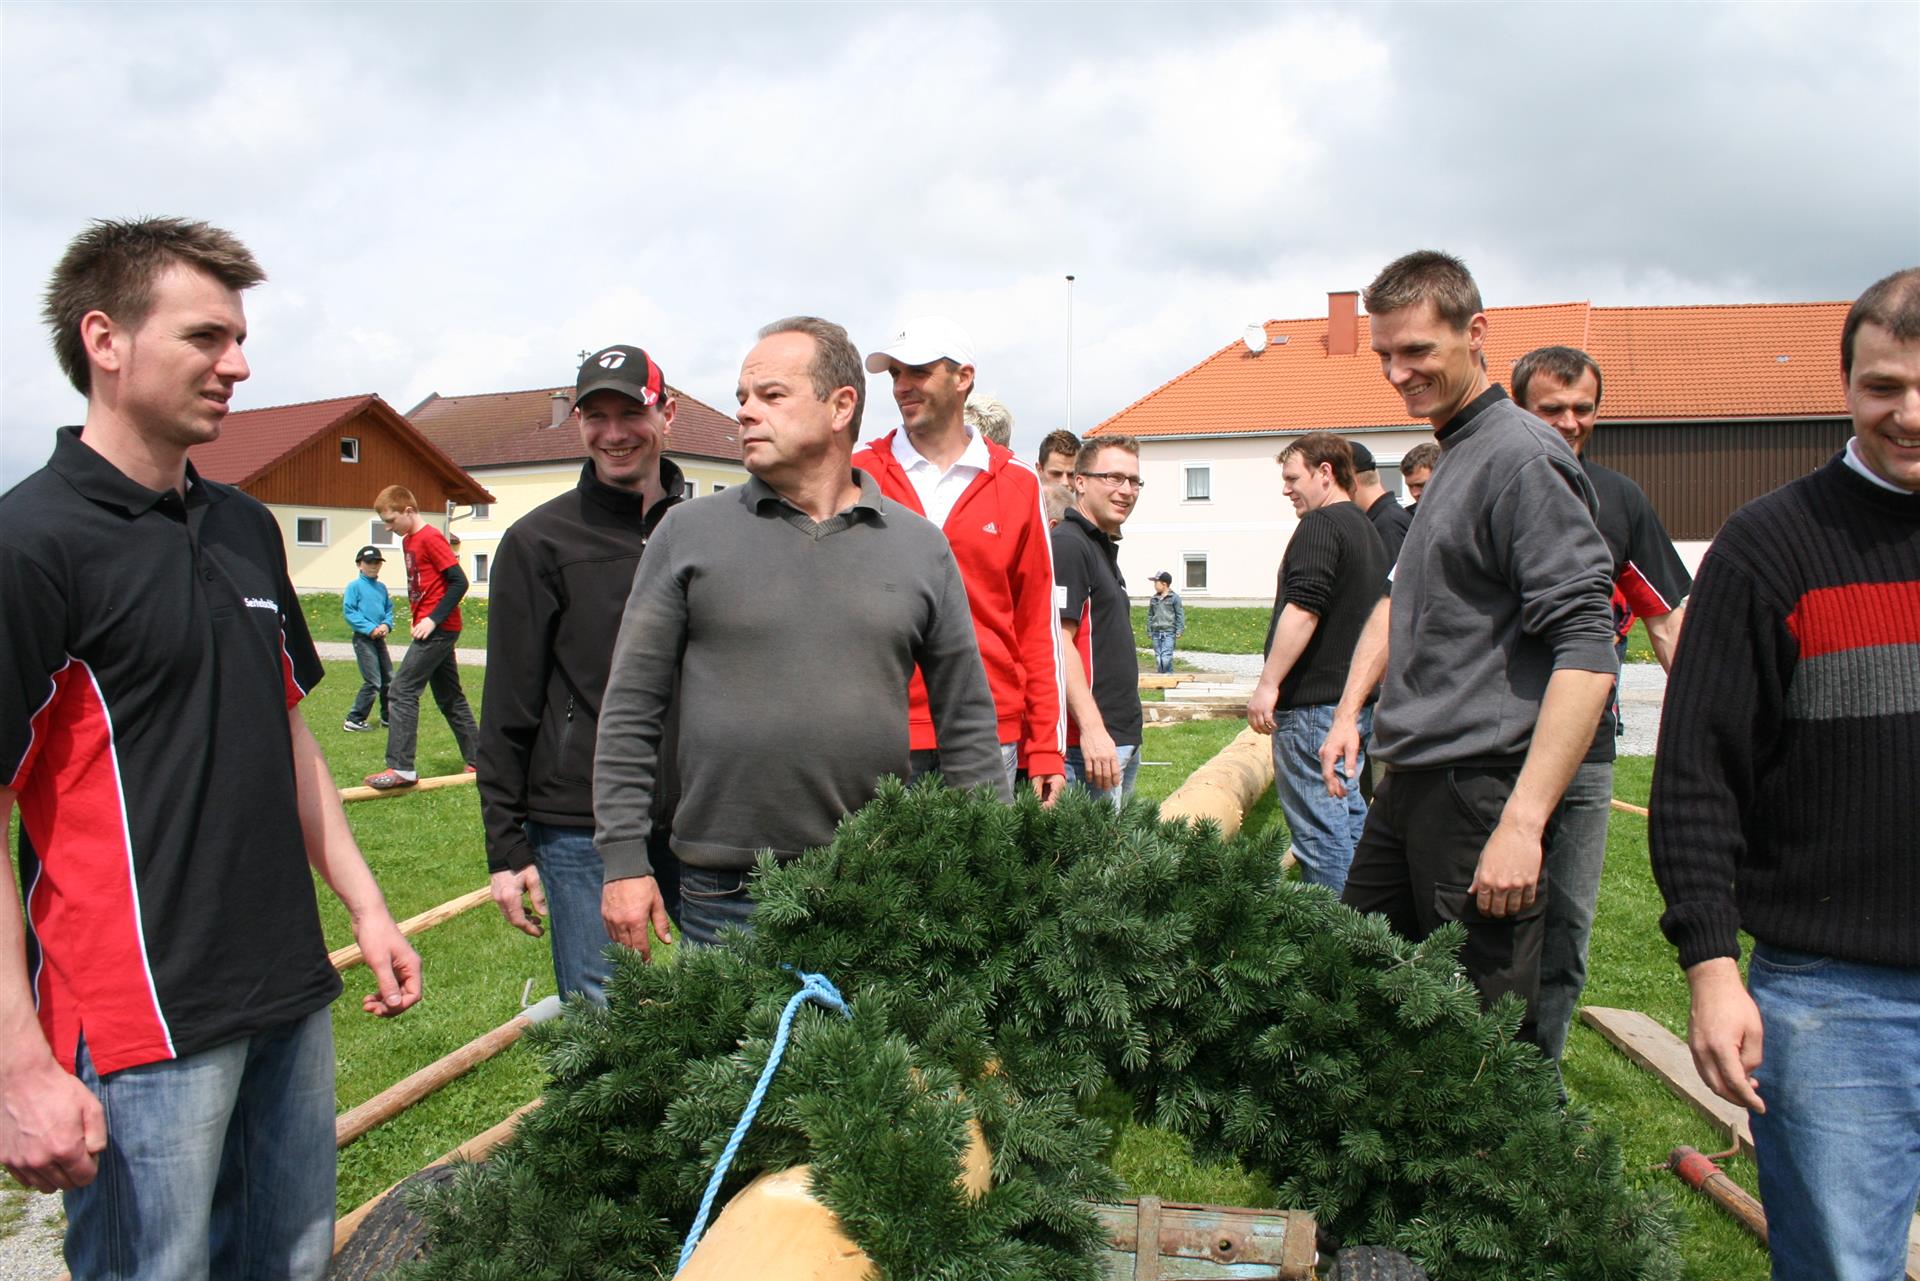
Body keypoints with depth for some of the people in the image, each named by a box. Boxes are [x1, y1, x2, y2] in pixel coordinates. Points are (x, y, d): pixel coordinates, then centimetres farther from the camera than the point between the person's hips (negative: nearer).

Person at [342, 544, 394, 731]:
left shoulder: (382, 587, 11)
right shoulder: (355, 586, -7)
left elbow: (389, 609, 15)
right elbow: (349, 612, -12)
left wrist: (386, 624, -6)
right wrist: (370, 628, -18)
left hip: (379, 638, 7)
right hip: (363, 639, -7)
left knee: (389, 679, 12)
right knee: (373, 682, -11)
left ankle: (388, 716, 25)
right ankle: (354, 720, -4)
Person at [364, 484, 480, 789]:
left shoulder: (430, 538, -13)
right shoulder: (409, 541, 16)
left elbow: (459, 581, -18)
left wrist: (433, 619, -20)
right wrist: (420, 620, 9)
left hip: (438, 628, -10)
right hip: (437, 629, 10)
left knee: (403, 690, -12)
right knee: (450, 697, 14)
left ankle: (401, 767, -12)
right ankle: (477, 758, 21)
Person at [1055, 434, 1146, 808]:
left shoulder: (1104, 548, 19)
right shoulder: (1067, 544, -12)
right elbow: (1058, 643, -20)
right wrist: (1092, 728, -26)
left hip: (1123, 739, 10)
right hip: (1091, 744, -10)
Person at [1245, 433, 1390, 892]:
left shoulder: (1320, 524, -12)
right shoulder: (1367, 529, 19)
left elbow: (1303, 608, -24)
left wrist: (1268, 683, -22)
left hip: (1315, 702, -10)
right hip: (1356, 698, 10)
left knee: (1319, 828, -6)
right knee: (1349, 817, 16)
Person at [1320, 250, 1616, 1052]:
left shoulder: (1523, 458, -12)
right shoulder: (1450, 458, 17)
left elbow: (1587, 651, -20)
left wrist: (1523, 821, -24)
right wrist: (1351, 709, 15)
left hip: (1481, 787, -9)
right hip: (1408, 783, 9)